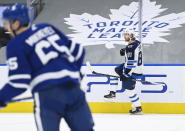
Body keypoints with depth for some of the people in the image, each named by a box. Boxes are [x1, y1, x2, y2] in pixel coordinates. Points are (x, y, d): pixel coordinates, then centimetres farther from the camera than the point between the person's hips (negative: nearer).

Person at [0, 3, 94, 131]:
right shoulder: (48, 28, 19)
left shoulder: (15, 44, 3)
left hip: (48, 93, -6)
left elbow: (19, 82, -4)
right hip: (73, 87, 6)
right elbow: (77, 51, 21)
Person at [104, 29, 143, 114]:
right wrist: (124, 52, 9)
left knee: (129, 88, -4)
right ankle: (113, 93, 22)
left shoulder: (131, 47, -26)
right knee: (115, 71, 19)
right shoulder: (137, 43, 5)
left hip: (134, 70, -11)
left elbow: (131, 62, -28)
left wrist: (125, 74, -23)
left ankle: (138, 108, 3)